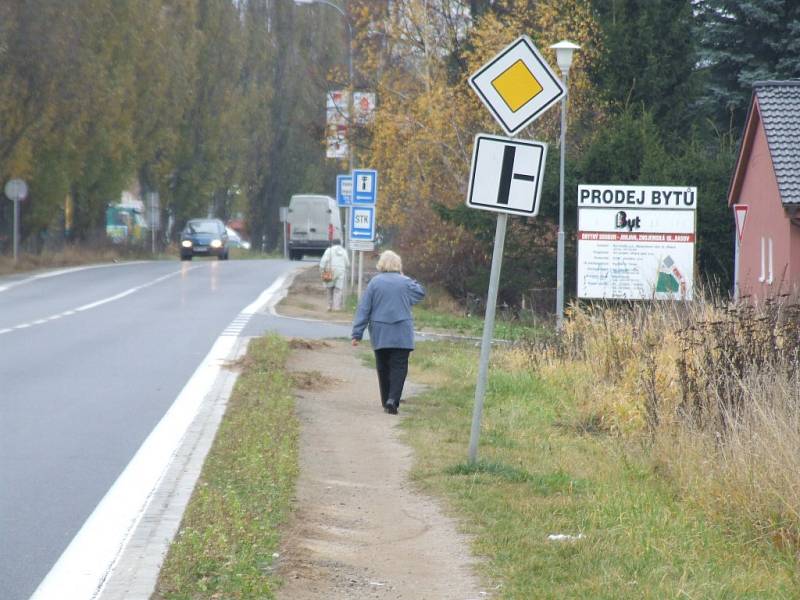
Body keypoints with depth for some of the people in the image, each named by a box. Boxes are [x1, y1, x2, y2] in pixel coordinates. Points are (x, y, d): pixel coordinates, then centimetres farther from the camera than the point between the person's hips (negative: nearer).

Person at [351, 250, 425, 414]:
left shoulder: (375, 282, -2)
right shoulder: (406, 282, -2)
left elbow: (364, 309, -1)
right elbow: (421, 292, 17)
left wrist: (357, 333, 1)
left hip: (380, 333, 1)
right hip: (402, 333, -1)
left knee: (383, 367, 13)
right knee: (399, 366, -2)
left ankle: (386, 401, 17)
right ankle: (393, 399, -19)